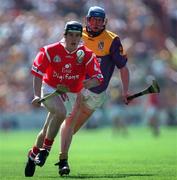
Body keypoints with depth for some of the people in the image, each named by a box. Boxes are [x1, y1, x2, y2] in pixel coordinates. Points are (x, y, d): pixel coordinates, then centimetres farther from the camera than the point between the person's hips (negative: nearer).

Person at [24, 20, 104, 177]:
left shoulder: (87, 55, -11)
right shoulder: (50, 51, -13)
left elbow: (98, 77, -14)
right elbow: (37, 73, -8)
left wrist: (90, 83, -37)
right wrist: (37, 96, -17)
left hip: (70, 95, 3)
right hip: (50, 89, -3)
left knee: (47, 130, 5)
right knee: (61, 112, -32)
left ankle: (33, 154, 29)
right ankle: (46, 148, -17)